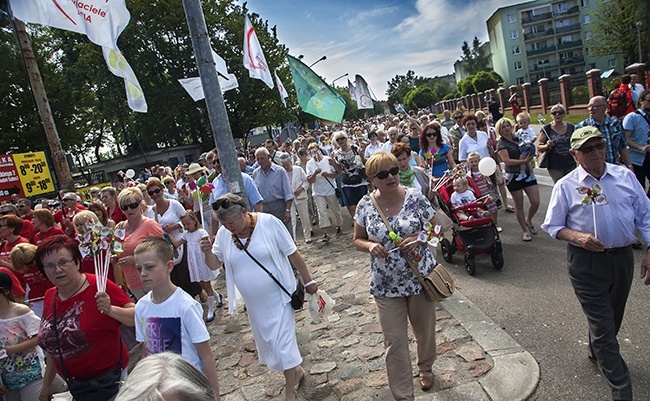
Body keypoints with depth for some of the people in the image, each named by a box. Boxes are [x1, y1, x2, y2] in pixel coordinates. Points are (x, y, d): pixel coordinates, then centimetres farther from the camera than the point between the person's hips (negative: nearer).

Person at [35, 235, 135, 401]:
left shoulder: (98, 287, -18)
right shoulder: (50, 297, 1)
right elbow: (55, 346, 13)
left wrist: (110, 310, -37)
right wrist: (47, 383, 18)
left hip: (108, 378, -6)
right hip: (75, 383, 6)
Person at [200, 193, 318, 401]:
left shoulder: (269, 223, -17)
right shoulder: (224, 234, -6)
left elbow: (293, 254, -11)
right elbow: (214, 264, 4)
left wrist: (308, 281, -6)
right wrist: (208, 252, -18)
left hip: (278, 296, -5)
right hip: (254, 302, 5)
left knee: (282, 342, -2)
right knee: (266, 340, 18)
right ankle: (296, 371, 42)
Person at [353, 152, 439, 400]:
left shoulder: (415, 197, -8)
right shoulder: (365, 205, -6)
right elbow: (358, 240, 4)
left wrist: (419, 239, -19)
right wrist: (370, 246, -18)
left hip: (420, 277, 1)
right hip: (386, 285, 0)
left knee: (425, 332, 21)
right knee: (394, 343, 3)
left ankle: (425, 368, 52)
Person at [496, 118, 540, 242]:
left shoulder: (518, 138, 10)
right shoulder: (501, 144, -6)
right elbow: (507, 161, -19)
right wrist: (524, 161, -23)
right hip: (513, 177, -5)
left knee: (536, 202, 1)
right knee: (519, 205, 4)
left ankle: (528, 220, 30)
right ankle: (525, 231, 19)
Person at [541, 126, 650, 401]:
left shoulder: (625, 176, 3)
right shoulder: (566, 186, -7)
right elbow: (552, 226, -1)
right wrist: (577, 237, -19)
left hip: (623, 257, 4)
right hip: (586, 262, -4)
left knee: (613, 317, 22)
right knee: (603, 325, 0)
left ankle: (596, 353, 51)